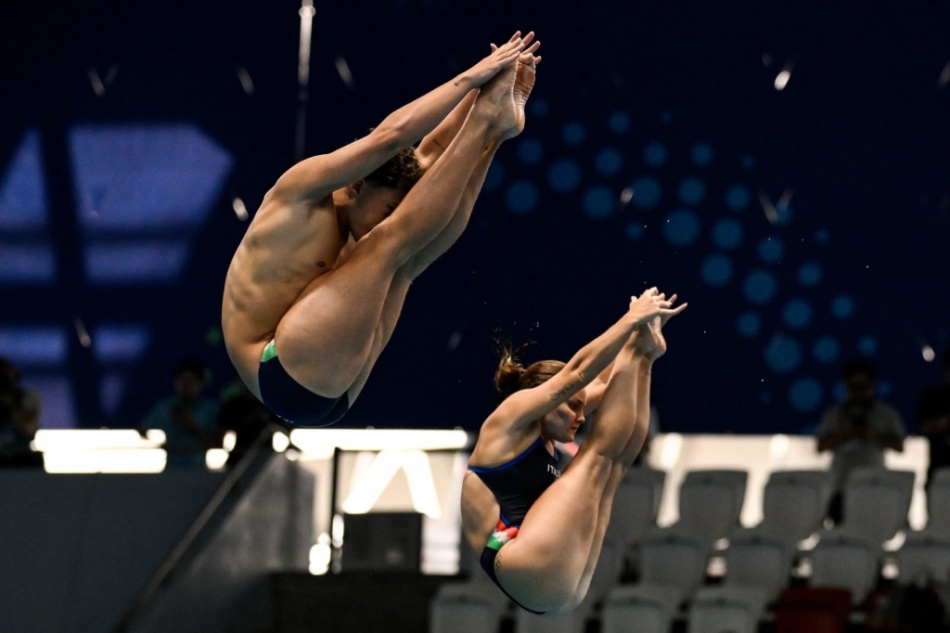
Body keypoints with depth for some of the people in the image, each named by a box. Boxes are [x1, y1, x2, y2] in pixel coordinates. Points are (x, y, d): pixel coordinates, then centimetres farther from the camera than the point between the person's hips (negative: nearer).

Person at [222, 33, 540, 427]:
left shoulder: (343, 228, 17)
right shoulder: (299, 193, -7)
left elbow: (428, 150, 18)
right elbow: (392, 135, -18)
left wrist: (487, 86, 10)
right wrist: (472, 77, -11)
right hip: (286, 375, -9)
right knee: (392, 242, -13)